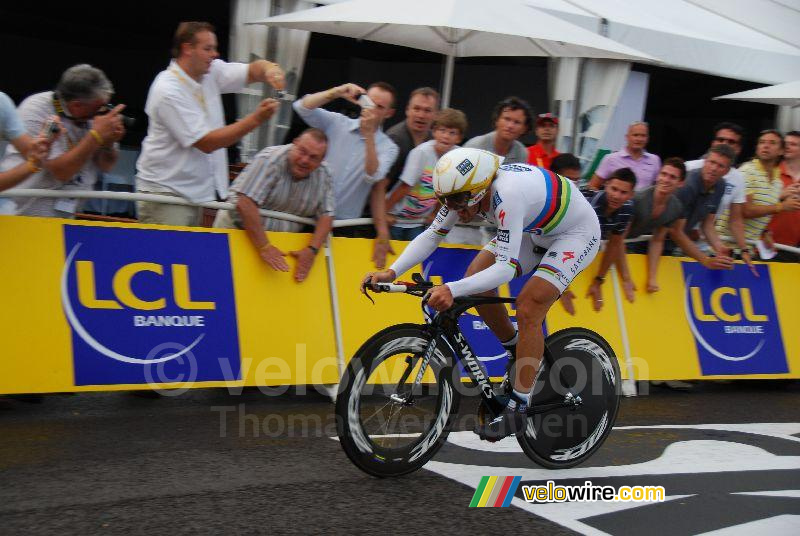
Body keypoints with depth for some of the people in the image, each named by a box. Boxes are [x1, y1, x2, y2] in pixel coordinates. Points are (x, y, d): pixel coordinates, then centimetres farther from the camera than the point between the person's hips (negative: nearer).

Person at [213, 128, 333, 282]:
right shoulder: (270, 160, -20)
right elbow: (245, 203, -28)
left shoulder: (324, 175, -4)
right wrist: (264, 247, -32)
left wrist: (312, 250, -20)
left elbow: (326, 215, -3)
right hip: (238, 229, -3)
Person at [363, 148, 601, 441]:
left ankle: (517, 410, -12)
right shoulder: (464, 189, -17)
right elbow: (431, 235, -12)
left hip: (578, 232, -8)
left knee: (528, 308, -21)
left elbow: (506, 268, -42)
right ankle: (518, 353, 14)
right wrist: (391, 272, -25)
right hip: (536, 228, 8)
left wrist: (452, 290, -54)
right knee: (476, 278, -7)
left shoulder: (508, 196, -39)